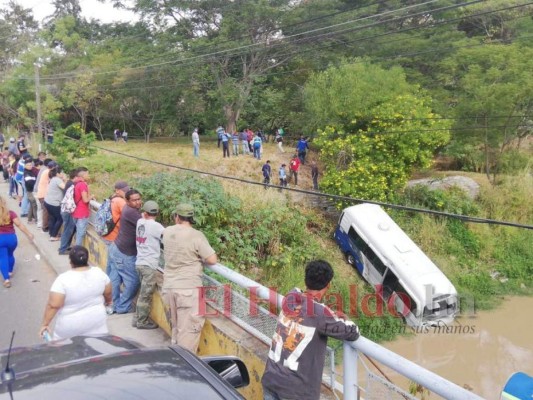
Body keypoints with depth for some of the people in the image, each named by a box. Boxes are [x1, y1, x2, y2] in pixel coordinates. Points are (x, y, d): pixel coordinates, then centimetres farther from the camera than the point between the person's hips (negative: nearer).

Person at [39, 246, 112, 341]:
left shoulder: (63, 279, -20)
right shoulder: (99, 273, -7)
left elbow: (53, 305, -20)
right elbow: (108, 294, 6)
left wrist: (45, 324, -8)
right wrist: (107, 301, 26)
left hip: (71, 327, -3)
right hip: (96, 322, 3)